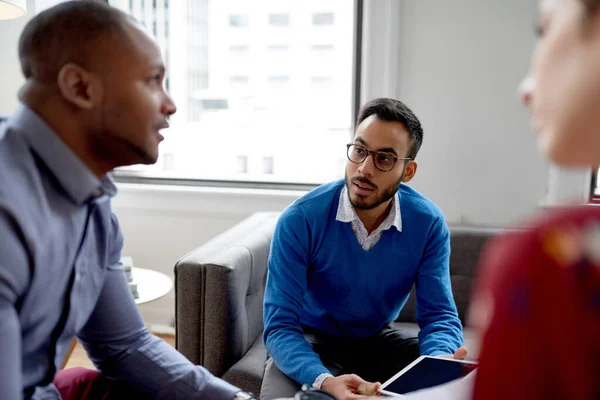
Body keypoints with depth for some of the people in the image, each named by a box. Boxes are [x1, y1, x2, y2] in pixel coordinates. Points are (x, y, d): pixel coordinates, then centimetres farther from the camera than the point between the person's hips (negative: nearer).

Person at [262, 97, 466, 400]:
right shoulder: (299, 220, -25)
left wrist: (440, 364, -36)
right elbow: (280, 326, -25)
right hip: (309, 342, -2)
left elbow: (438, 314, -13)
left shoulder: (429, 224, -15)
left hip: (378, 340, 3)